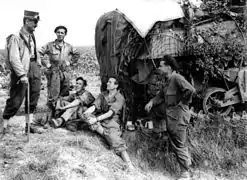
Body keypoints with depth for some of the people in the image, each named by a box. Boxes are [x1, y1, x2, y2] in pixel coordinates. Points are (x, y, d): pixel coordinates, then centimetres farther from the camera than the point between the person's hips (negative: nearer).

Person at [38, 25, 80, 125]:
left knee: (65, 95, 8)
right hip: (53, 73, -4)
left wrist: (70, 61, 13)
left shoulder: (68, 46, 8)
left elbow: (77, 54, 24)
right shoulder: (50, 45, -3)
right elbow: (39, 53, -2)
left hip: (65, 73, 4)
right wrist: (46, 63, -7)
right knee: (53, 94, -7)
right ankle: (51, 113, 1)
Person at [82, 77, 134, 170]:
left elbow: (110, 113, -15)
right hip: (99, 121, 5)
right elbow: (94, 106, 1)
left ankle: (130, 165, -33)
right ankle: (105, 133, -25)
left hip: (111, 121, -5)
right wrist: (85, 113, -20)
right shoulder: (102, 95, 15)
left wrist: (96, 119, -26)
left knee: (117, 142, -28)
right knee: (85, 115, -21)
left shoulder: (119, 98, -3)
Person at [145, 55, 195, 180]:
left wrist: (182, 102, -16)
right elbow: (161, 95, 21)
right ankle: (187, 162, 30)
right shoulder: (168, 81, 15)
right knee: (174, 144, 17)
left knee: (179, 145, -3)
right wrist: (151, 102, 4)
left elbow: (190, 90, -29)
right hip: (170, 117, 10)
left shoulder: (177, 78, -16)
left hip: (178, 116, -10)